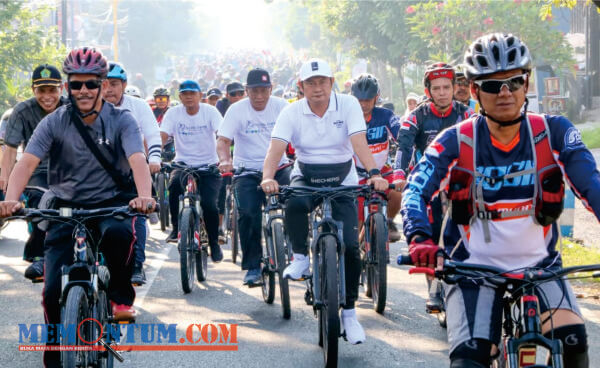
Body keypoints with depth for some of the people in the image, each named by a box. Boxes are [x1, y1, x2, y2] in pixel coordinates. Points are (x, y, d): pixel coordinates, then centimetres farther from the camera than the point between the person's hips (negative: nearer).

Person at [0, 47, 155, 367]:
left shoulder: (121, 121, -5)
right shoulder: (54, 123, -3)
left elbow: (137, 160, -20)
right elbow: (27, 161, -15)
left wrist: (144, 196, -41)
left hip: (112, 204, -1)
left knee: (119, 232, -38)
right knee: (54, 290, -10)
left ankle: (121, 297, -11)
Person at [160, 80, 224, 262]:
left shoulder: (210, 111, -7)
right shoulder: (174, 113, -3)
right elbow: (161, 136, -14)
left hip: (208, 165, -1)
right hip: (183, 163, 1)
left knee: (209, 205, -17)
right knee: (175, 184, -31)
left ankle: (214, 243, 8)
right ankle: (176, 228, -11)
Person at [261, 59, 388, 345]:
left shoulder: (348, 105, -8)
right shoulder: (292, 112, -6)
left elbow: (359, 142, -20)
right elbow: (276, 148, -17)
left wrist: (374, 173, -37)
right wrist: (268, 178, -37)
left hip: (342, 181, 0)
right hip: (305, 177, 0)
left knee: (350, 246, -12)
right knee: (295, 204, -37)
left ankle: (349, 312, 4)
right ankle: (300, 257, -10)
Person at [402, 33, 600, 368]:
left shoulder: (553, 132, -8)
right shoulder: (457, 141, -10)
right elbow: (415, 192, -18)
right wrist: (420, 239, -39)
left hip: (539, 265, 1)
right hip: (474, 266, -1)